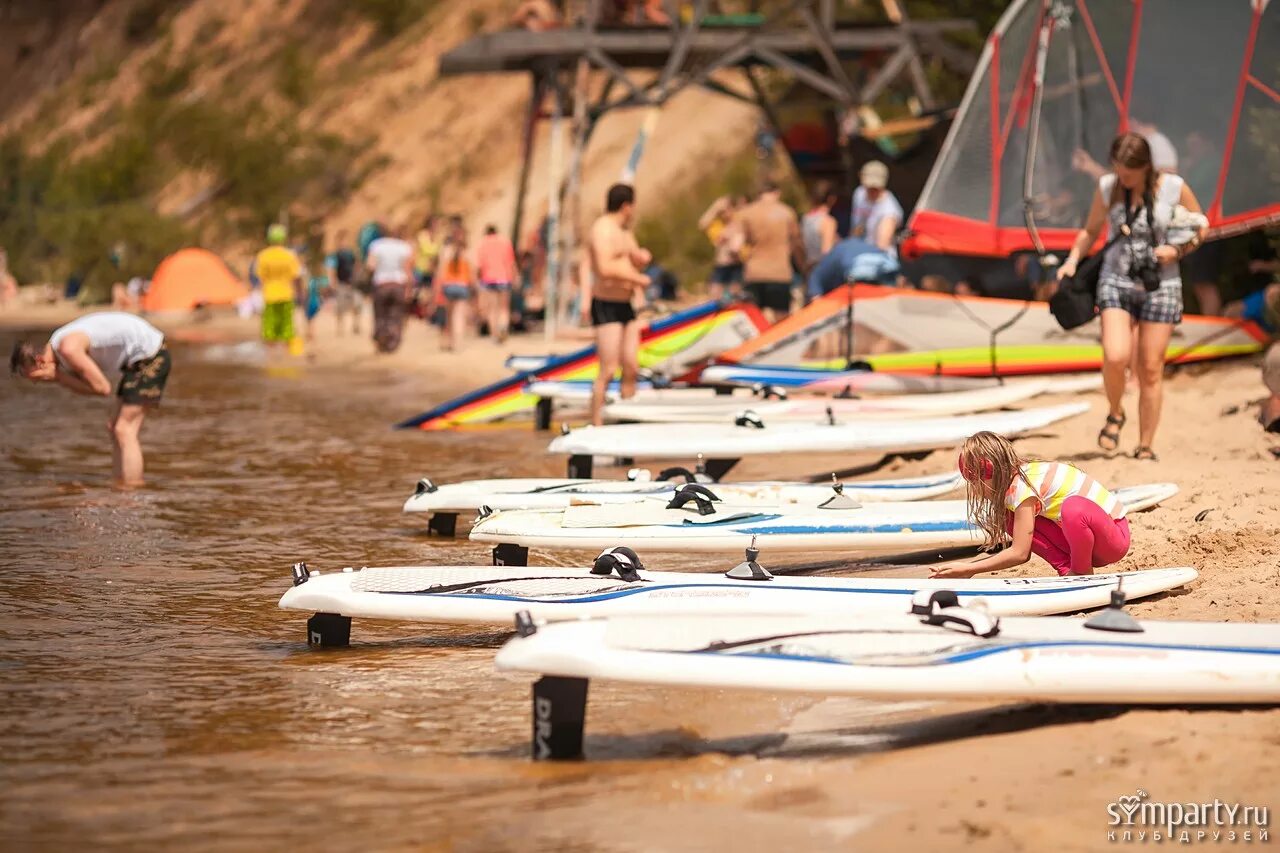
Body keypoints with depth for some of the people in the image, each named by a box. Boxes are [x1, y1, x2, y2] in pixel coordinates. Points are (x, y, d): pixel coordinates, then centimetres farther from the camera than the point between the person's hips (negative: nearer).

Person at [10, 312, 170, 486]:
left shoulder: (68, 348, -24)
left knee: (124, 431, -13)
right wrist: (58, 377, -13)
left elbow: (102, 388, -21)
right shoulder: (56, 345, 7)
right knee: (115, 428, 12)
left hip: (150, 356, -10)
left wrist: (59, 377, -15)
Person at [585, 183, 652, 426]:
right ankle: (597, 425, -11)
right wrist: (637, 278, -18)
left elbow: (637, 264, 28)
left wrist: (642, 259, 5)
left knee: (631, 368, 7)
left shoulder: (624, 231, 16)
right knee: (608, 371, -13)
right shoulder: (603, 229, -14)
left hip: (626, 306, 9)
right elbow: (605, 268, -28)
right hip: (607, 306, -9)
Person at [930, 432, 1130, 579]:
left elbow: (1019, 553, -23)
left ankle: (1082, 572, -14)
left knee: (1074, 507, -39)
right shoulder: (1015, 481, 5)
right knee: (1011, 520, -4)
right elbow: (1022, 553, 3)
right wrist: (967, 567, -3)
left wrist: (968, 569, -18)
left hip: (1114, 534, -8)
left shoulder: (1023, 486, -23)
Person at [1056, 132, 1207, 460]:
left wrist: (1177, 251, -11)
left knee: (1150, 370, 0)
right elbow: (1090, 230, 15)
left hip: (1160, 286, -1)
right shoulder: (1107, 187, 1)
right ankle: (1115, 414, 9)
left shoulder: (1174, 188, -5)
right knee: (1115, 357, -20)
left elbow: (1200, 230, 7)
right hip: (1116, 282, 1)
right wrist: (1073, 259, -1)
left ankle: (1145, 446, 11)